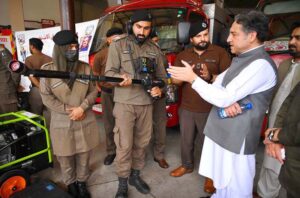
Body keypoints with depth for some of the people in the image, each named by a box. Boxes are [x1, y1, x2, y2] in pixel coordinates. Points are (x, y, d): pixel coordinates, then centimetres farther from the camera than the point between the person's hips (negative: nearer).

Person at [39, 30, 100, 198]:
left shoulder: (85, 68, 0)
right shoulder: (48, 70, -5)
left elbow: (93, 91, 1)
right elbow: (46, 97, -5)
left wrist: (82, 108, -13)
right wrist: (68, 110, -12)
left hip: (85, 121, 2)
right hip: (62, 123, -1)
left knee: (84, 155, 13)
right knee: (66, 157, 11)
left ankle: (82, 182, 35)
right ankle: (70, 184, 36)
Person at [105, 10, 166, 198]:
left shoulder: (155, 49, 10)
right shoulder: (118, 45, 0)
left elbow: (162, 75, 13)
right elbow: (109, 72, -6)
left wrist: (159, 89, -8)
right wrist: (120, 77, -27)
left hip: (146, 103, 4)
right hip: (125, 103, -3)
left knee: (142, 143, 13)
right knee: (125, 145, 1)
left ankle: (135, 175, 33)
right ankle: (123, 182, 20)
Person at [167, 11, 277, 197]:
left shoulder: (261, 65, -20)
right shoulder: (240, 58, 12)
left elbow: (224, 98, -24)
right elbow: (218, 84, 8)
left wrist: (192, 77, -17)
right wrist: (228, 100, -15)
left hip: (237, 137, -8)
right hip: (221, 131, 9)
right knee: (222, 179, 26)